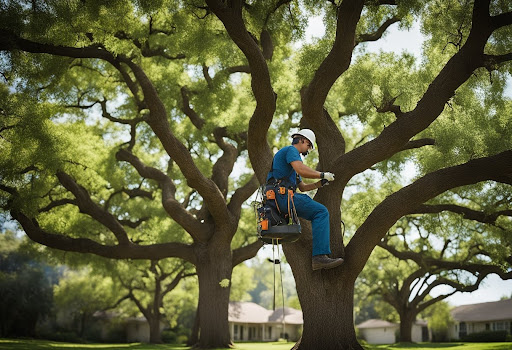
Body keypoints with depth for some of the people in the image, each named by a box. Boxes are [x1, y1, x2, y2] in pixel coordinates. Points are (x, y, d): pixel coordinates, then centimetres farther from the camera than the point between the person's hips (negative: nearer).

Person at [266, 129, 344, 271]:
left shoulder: (291, 153, 34)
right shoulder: (291, 150, 2)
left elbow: (302, 187, 33)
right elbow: (302, 170, -18)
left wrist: (321, 183, 20)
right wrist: (323, 174, -6)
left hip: (280, 198, 11)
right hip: (283, 196, -11)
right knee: (321, 212, -19)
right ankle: (319, 257, -30)